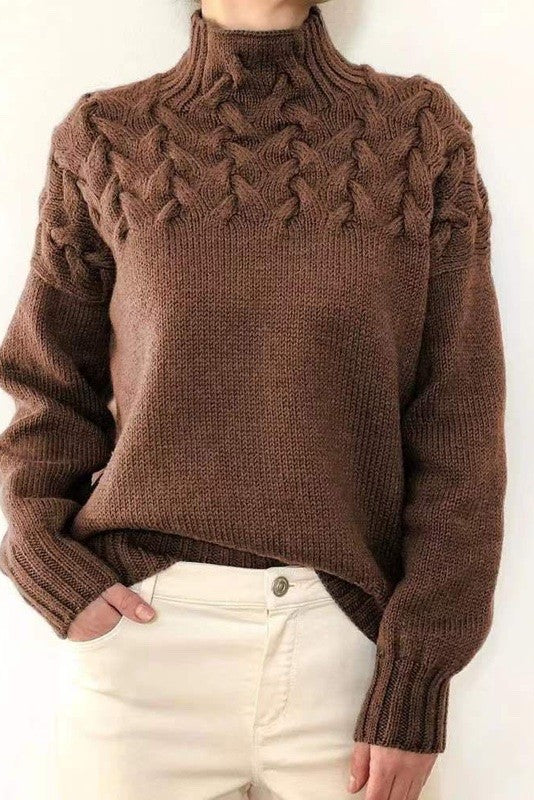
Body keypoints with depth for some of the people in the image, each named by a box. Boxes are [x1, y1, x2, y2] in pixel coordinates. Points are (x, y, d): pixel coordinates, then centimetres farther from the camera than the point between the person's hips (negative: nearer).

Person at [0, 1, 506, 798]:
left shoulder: (423, 130, 0)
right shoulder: (105, 137, 3)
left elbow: (458, 418, -3)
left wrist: (416, 674, -7)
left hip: (352, 634, 0)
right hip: (144, 629, 1)